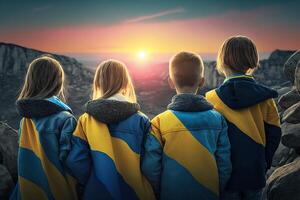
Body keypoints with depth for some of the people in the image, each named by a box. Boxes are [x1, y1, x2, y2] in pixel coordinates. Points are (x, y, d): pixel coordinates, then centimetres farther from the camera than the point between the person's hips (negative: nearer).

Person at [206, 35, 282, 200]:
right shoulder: (265, 97, -6)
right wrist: (263, 165, 13)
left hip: (225, 175, -2)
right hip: (255, 174, 2)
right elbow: (274, 134, 0)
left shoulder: (213, 99, -14)